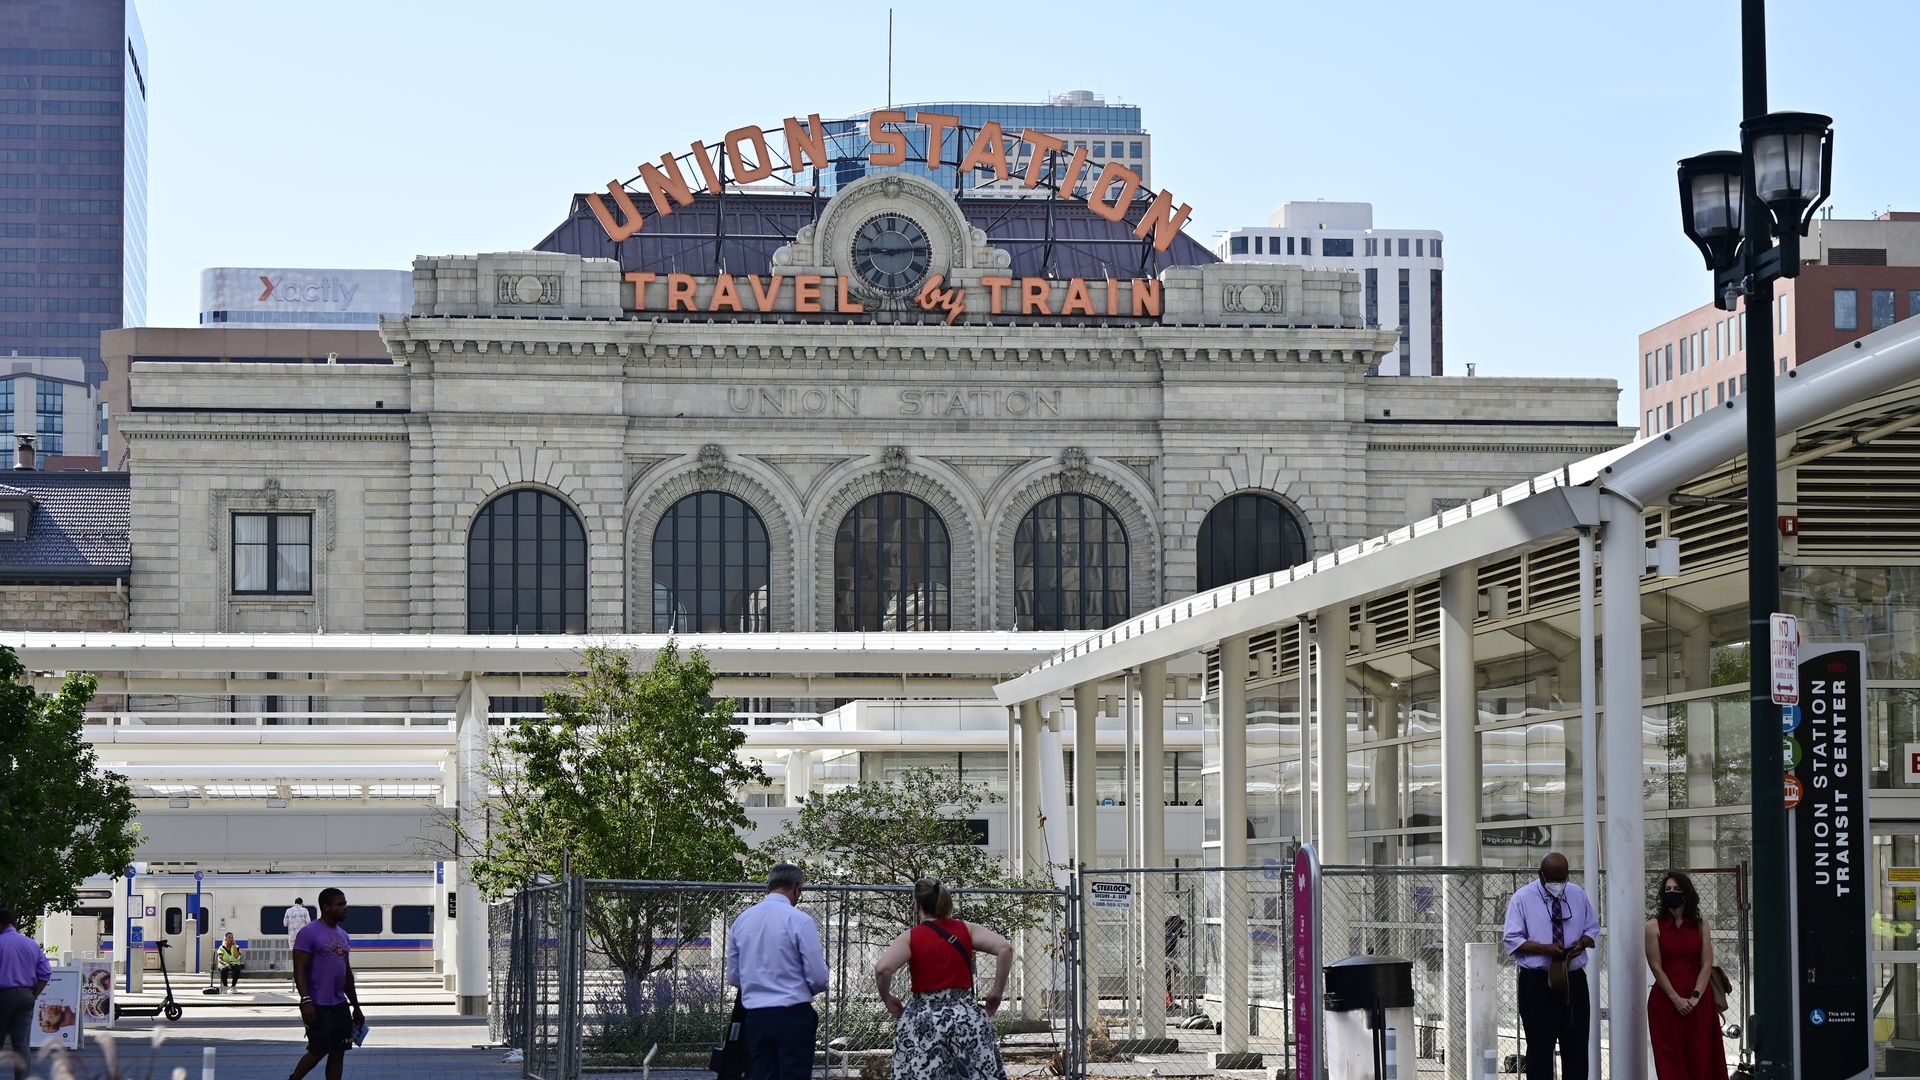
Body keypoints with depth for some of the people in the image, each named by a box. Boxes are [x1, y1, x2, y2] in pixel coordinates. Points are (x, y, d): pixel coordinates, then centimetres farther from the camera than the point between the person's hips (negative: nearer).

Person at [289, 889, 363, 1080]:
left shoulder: (342, 935, 15)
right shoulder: (309, 933, -10)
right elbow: (299, 970, -14)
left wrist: (356, 1006, 20)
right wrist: (306, 1001, -24)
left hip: (340, 1005, 8)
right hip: (318, 1006, -7)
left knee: (338, 1052, 5)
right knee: (318, 1051, -5)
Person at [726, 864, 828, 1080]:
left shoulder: (742, 920, 7)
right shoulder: (799, 921, -10)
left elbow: (733, 977, 13)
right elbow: (818, 978, -9)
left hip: (755, 1016, 5)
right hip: (793, 1015, -5)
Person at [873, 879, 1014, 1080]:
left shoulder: (911, 937, -3)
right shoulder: (966, 930, 4)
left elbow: (882, 969, -18)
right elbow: (1005, 948, -7)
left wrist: (887, 998, 1)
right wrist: (997, 992, 1)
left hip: (923, 1021, -2)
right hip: (966, 1016, 2)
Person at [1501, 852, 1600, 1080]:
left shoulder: (1577, 895, 9)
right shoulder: (1522, 899, -4)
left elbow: (1592, 927, 16)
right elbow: (1512, 940, -7)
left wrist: (1583, 943, -8)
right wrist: (1545, 948, -21)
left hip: (1574, 981, 4)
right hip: (1537, 983, -4)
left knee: (1576, 1045, 6)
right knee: (1540, 1048, -2)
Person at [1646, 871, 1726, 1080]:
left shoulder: (1701, 926, 7)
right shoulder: (1654, 926, 0)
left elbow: (1706, 965, 1)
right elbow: (1656, 968, -5)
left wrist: (1695, 997, -12)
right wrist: (1677, 999, -12)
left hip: (1699, 1000, 2)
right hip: (1666, 999, -2)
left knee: (1700, 1056, 1)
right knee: (1671, 1058, -2)